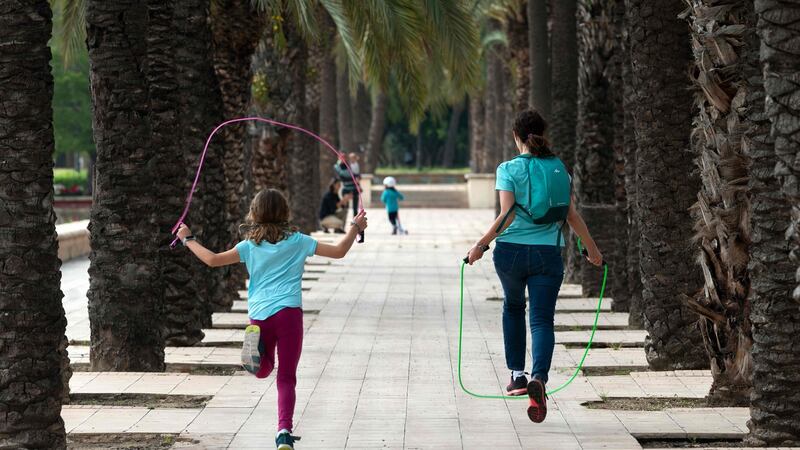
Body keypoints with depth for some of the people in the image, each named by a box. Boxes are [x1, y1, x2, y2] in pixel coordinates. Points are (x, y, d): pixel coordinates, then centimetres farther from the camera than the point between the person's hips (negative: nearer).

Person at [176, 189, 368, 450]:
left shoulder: (250, 245, 8)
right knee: (286, 378, 5)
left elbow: (213, 260, 2)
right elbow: (339, 251, 8)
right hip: (288, 312, -1)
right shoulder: (297, 241, 7)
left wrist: (188, 240, 16)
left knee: (263, 370, 23)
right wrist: (355, 228, 24)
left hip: (258, 314, 1)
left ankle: (256, 345, -12)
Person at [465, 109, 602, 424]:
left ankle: (517, 375, 25)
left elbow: (506, 215, -12)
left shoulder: (509, 169, -3)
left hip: (511, 251, -1)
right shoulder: (558, 169, 6)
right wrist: (592, 249, 17)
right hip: (547, 254, 1)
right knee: (542, 319, -1)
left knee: (513, 307, 25)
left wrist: (481, 244, -5)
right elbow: (572, 216, 5)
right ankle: (538, 379, -26)